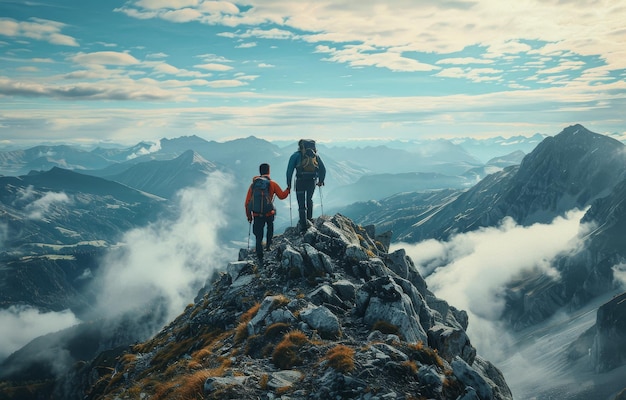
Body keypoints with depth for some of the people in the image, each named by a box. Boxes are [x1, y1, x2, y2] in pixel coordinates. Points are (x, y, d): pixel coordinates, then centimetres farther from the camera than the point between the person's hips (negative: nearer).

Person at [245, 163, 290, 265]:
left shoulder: (253, 184, 5)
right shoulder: (272, 184, -2)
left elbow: (247, 202, 5)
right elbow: (282, 196, 9)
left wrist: (248, 215, 14)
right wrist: (288, 189, 28)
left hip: (256, 215, 1)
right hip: (269, 213, -1)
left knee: (258, 237, 8)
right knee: (270, 226, 33)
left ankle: (260, 259, 7)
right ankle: (268, 244, 29)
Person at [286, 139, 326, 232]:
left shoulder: (296, 155, 7)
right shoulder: (316, 155, 15)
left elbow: (290, 170, 0)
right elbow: (323, 169, 16)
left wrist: (289, 184, 4)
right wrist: (321, 181, 27)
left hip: (300, 182, -3)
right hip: (312, 181, 3)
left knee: (302, 205, 4)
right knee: (309, 199, 28)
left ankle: (303, 226, 2)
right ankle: (309, 219, 33)